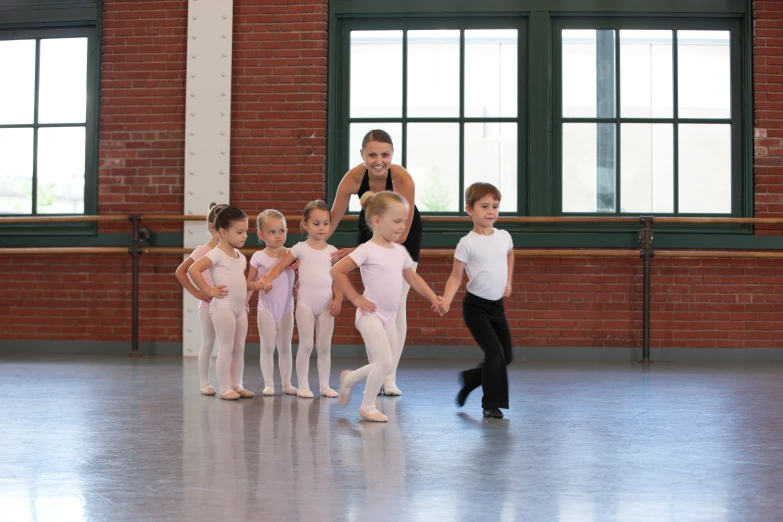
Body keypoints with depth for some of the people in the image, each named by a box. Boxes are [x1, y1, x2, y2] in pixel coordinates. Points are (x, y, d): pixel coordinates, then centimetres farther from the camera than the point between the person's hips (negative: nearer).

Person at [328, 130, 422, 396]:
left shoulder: (403, 180, -35)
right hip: (370, 232, 2)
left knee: (397, 305, -5)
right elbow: (333, 219, -16)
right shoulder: (353, 177, -29)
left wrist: (357, 252, -33)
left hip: (403, 237, -2)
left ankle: (390, 377, 1)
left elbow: (400, 234, -31)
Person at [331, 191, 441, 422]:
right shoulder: (367, 250, -14)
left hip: (389, 317, 8)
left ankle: (349, 378, 36)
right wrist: (356, 298, -13)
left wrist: (432, 297, 8)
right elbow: (337, 272, -15)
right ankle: (367, 406, 4)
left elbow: (412, 278, 20)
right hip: (371, 315, -8)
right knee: (385, 363, -15)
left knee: (382, 365, 11)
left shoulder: (400, 251, 8)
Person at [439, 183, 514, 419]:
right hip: (475, 306, -6)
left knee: (506, 356, 7)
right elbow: (456, 276, -9)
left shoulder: (504, 237, 3)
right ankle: (492, 404, -3)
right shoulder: (467, 243, -12)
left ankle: (470, 378, 31)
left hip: (497, 306, 6)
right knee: (494, 352, -16)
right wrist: (447, 299, -24)